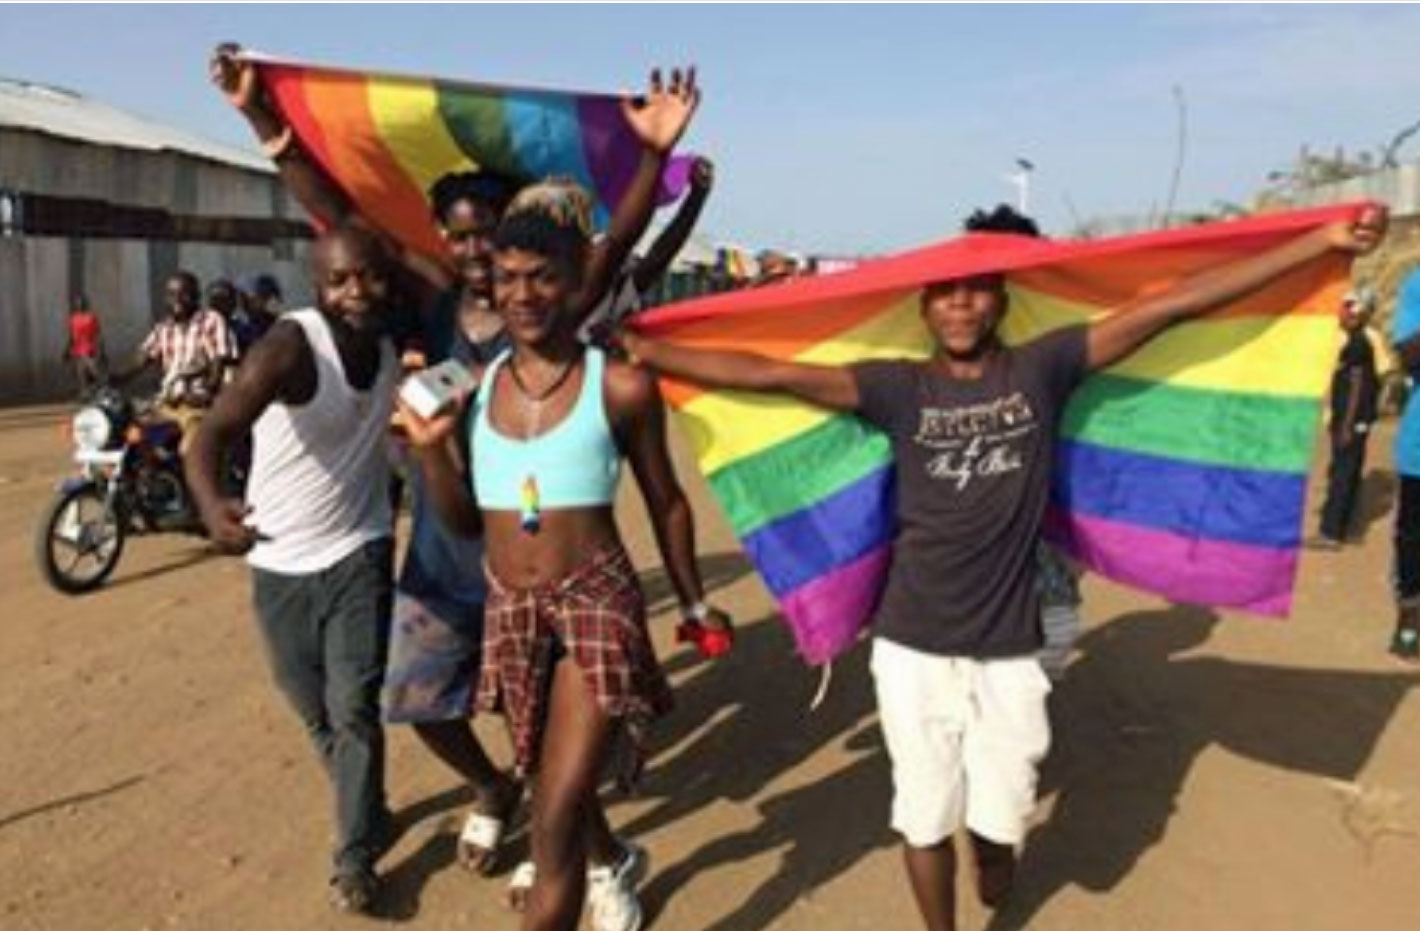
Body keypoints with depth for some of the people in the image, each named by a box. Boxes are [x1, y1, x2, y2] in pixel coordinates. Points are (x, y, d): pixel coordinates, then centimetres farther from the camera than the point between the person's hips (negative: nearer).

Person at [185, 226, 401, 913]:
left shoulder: (394, 347, -6)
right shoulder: (293, 344, -24)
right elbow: (215, 431, -39)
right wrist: (211, 504, -56)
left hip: (358, 554, 2)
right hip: (280, 562, -1)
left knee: (355, 707, -4)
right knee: (317, 715, 15)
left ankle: (355, 857, 13)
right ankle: (369, 813, 40)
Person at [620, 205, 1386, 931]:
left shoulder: (1042, 369, -2)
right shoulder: (899, 389, -4)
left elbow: (1170, 305, -6)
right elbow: (770, 374, -10)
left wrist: (1322, 242, -5)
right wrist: (647, 353, -15)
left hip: (1008, 646, 1)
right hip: (913, 643, 0)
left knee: (999, 813, 11)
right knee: (925, 813, 11)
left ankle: (992, 857, 49)